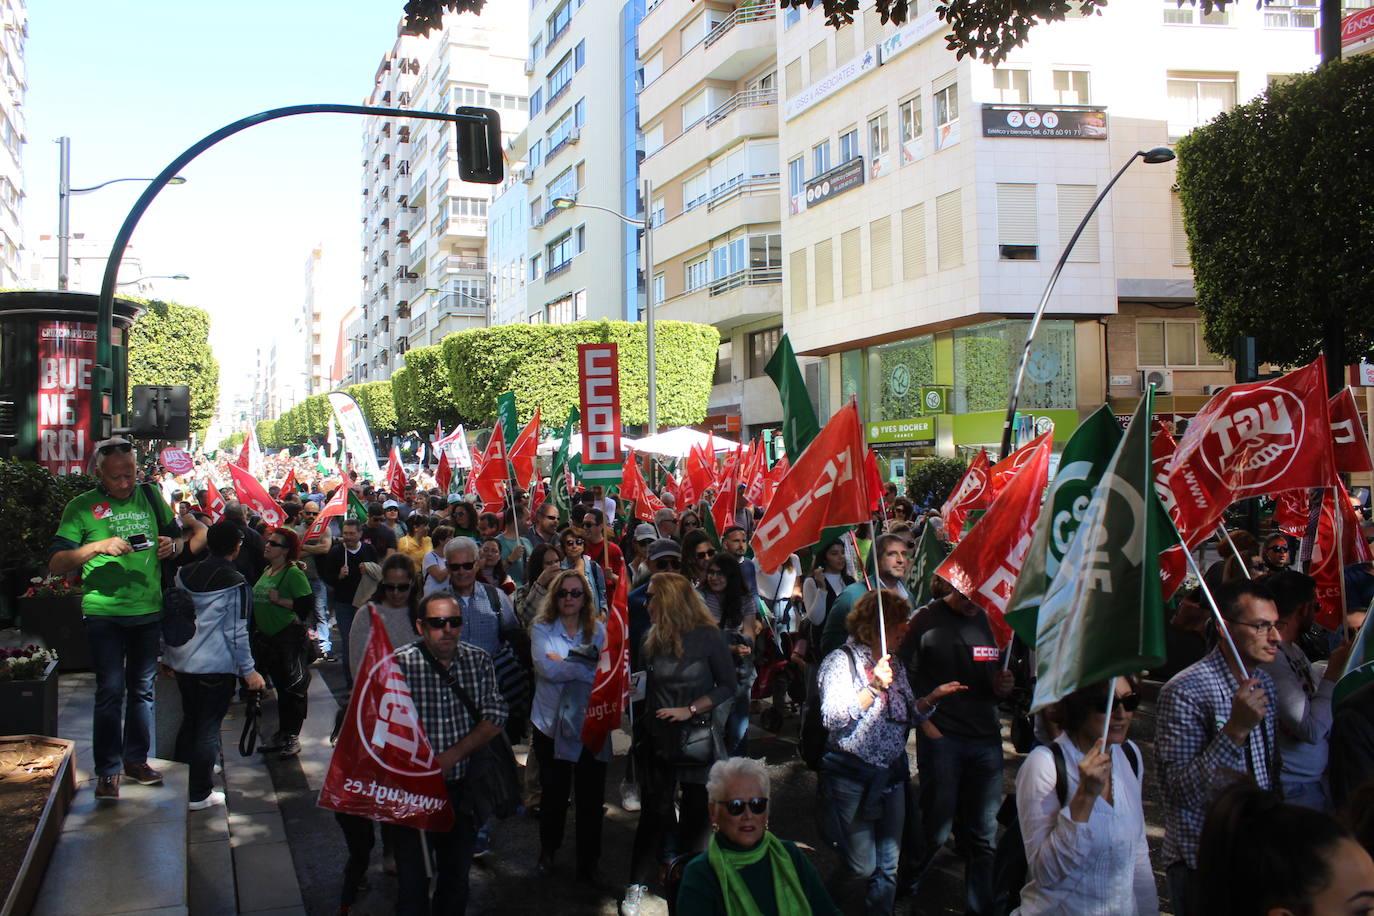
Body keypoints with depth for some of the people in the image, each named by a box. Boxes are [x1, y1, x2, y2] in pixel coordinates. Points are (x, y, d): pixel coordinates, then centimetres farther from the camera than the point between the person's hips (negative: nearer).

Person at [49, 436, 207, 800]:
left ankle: (136, 759, 23)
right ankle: (107, 770, 4)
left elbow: (176, 534, 19)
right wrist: (97, 546, -23)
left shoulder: (150, 496, 7)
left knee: (143, 688, 11)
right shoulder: (82, 507, -3)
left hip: (148, 610, 4)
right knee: (111, 689, -6)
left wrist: (173, 545, -6)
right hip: (104, 612, -3)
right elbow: (56, 564, -7)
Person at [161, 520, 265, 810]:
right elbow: (237, 632, -14)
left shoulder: (184, 574, 4)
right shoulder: (235, 583, -14)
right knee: (208, 729, 3)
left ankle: (180, 781, 35)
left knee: (189, 720, 22)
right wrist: (249, 670, -6)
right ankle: (199, 794, 9)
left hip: (182, 663, 6)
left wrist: (167, 656, 23)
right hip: (217, 666, -6)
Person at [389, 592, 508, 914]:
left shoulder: (479, 661, -1)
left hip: (463, 790, 3)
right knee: (414, 879, 5)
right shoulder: (399, 664, -12)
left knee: (457, 875, 16)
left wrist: (452, 755, -15)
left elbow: (495, 718, -4)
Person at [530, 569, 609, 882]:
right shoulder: (542, 629, 0)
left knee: (591, 797, 3)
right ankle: (548, 851, 34)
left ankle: (588, 863, 18)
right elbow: (546, 668, -16)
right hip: (552, 724, -1)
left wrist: (565, 663, -13)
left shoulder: (598, 631, 6)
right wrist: (589, 668, -14)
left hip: (590, 724, 1)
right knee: (553, 794, 11)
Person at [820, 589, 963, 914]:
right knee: (862, 866, -2)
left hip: (892, 776, 7)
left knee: (888, 867, 10)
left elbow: (909, 716, 16)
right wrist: (874, 687, -27)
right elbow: (832, 718, -21)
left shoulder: (895, 667, 11)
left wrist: (933, 697, -1)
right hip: (852, 777, -6)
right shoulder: (842, 661, -10)